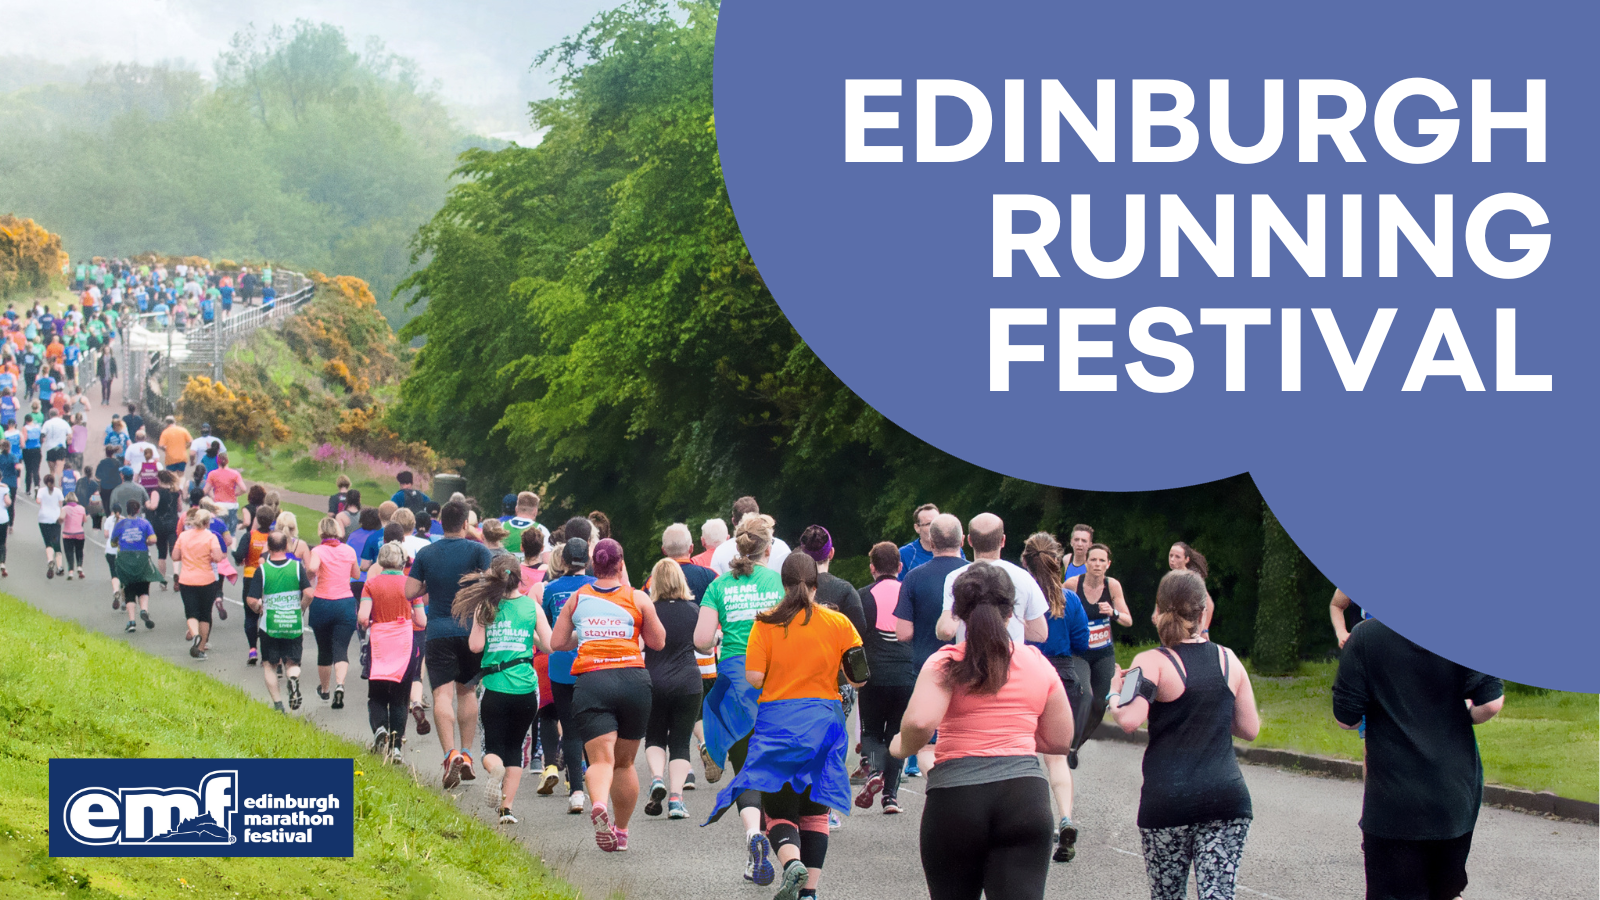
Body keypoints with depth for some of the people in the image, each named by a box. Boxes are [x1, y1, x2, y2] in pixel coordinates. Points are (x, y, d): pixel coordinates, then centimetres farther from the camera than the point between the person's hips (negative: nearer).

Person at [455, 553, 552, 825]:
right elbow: (548, 645, 1)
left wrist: (479, 622, 11)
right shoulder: (532, 606, 1)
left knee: (494, 748, 10)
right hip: (525, 688, 1)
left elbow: (476, 645, -5)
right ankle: (507, 807, 6)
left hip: (495, 687, -1)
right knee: (514, 748, 16)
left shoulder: (485, 607, -1)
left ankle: (494, 768, -27)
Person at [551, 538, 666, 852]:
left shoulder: (577, 599, 11)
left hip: (590, 681, -1)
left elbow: (556, 643, 13)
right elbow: (658, 642, 15)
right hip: (633, 679, 1)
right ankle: (621, 832, 24)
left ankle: (599, 804, -44)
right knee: (624, 762, 16)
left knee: (601, 759, -13)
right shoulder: (637, 599, 7)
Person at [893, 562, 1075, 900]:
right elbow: (1059, 741, 18)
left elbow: (920, 721, -18)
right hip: (1024, 793, 1)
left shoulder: (946, 663, -1)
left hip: (955, 796, -1)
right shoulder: (1038, 665, 11)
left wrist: (903, 746, 4)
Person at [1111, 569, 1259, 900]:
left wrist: (1114, 695, 0)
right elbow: (1250, 729, 12)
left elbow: (1130, 721, -20)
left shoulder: (1152, 662, -5)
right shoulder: (1229, 660, 8)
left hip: (1168, 797, -3)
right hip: (1227, 795, 3)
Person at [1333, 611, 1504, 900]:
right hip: (1456, 795, 2)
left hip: (1393, 802, -2)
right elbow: (1492, 702, -13)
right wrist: (1465, 715, 9)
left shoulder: (1363, 638, -10)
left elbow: (1346, 719, -7)